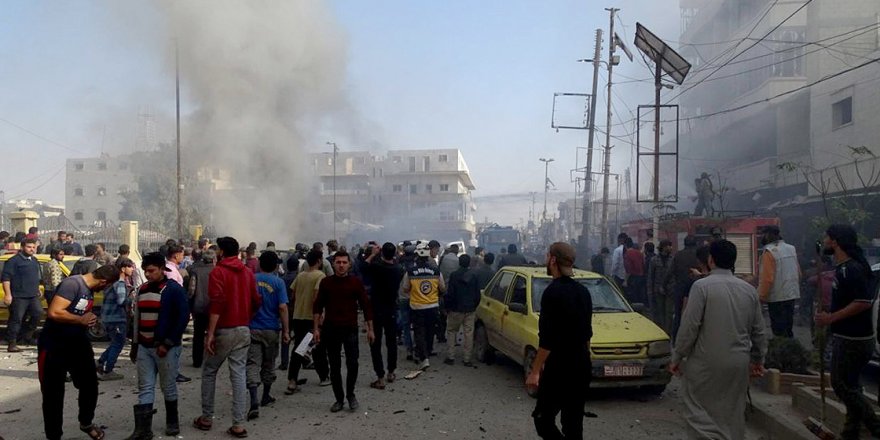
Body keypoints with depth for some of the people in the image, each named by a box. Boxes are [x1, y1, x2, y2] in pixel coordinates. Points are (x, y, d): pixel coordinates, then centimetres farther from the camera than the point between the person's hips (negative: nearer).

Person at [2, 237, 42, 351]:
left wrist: (37, 289, 26)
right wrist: (8, 294, -18)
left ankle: (28, 336, 13)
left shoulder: (35, 260, 17)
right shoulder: (14, 260, -7)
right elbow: (6, 278, -12)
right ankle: (12, 344, 1)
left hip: (33, 296, 7)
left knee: (38, 313, -3)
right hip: (18, 296, -7)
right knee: (16, 319, -5)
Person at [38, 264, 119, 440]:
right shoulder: (72, 284, -23)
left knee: (90, 385, 13)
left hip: (78, 343, 8)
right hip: (54, 346, -8)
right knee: (53, 393, 6)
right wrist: (81, 320, -20)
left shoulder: (90, 289, 5)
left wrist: (89, 320, -2)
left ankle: (86, 422, 35)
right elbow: (54, 313, -31)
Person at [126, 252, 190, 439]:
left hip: (166, 348, -5)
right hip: (144, 347, 5)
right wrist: (134, 345, 16)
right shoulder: (141, 290, 11)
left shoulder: (174, 289, -9)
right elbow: (136, 319, 18)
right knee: (145, 389, 4)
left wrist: (167, 344, -15)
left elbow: (183, 318, -13)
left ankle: (172, 422, 23)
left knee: (168, 387, 7)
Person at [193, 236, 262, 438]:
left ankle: (206, 418, 21)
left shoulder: (218, 272, -9)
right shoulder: (248, 272, 7)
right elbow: (256, 301, 8)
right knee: (239, 376, 4)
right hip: (243, 331, 4)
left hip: (224, 330, -4)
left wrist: (210, 333, -19)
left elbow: (217, 303, -19)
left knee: (209, 372, 14)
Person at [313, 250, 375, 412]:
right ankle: (339, 399, 19)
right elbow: (317, 306, 7)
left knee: (352, 363, -9)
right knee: (334, 366, 6)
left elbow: (366, 306, 3)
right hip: (331, 329, 1)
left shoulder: (356, 283, 0)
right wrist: (316, 328, 0)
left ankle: (350, 394, 14)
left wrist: (370, 329, 1)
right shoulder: (326, 282, 3)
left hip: (350, 328, -1)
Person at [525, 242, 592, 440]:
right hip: (582, 366, 8)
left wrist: (535, 371, -16)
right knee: (574, 422, 14)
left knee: (543, 418, 1)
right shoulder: (583, 291, 8)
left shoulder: (552, 292, -16)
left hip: (559, 367, -8)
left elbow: (547, 339, -20)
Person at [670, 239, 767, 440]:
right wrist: (758, 359, 26)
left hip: (706, 363, -5)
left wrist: (677, 357, -4)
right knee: (733, 414, 16)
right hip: (739, 363, 6)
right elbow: (758, 330, 12)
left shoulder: (702, 286, -12)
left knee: (700, 412, 3)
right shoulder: (749, 290, 5)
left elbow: (689, 326, -15)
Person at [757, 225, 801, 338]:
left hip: (777, 298, -8)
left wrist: (761, 296, -13)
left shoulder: (769, 252, -17)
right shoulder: (791, 249, 7)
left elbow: (767, 278, -20)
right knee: (788, 327, 17)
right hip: (792, 295, 8)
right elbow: (798, 273, 12)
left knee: (779, 329, 0)